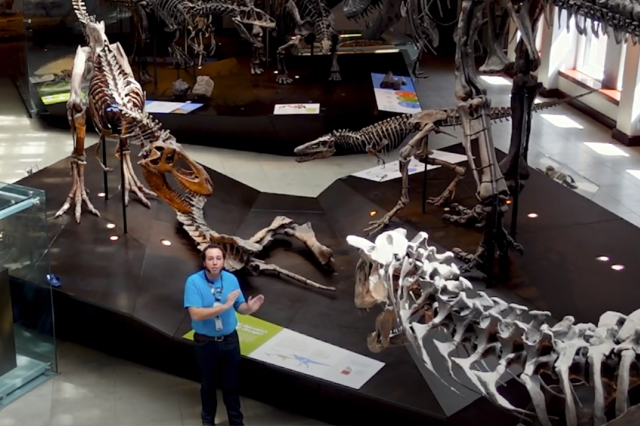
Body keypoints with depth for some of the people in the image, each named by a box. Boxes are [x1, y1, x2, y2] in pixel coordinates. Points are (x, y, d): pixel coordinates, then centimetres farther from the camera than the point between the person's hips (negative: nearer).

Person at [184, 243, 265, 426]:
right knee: (209, 383, 18)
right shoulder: (193, 281, -20)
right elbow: (196, 314, -29)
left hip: (230, 340, 2)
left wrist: (249, 307, -25)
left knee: (231, 383, 14)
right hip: (206, 342, -2)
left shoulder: (231, 279, -8)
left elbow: (239, 307, -1)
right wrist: (224, 306, -34)